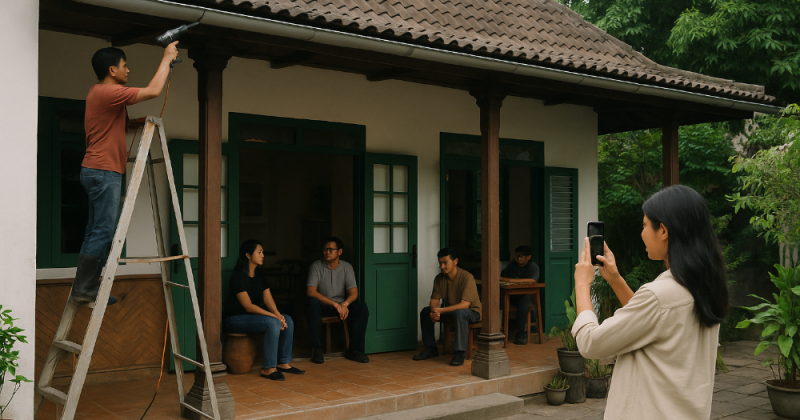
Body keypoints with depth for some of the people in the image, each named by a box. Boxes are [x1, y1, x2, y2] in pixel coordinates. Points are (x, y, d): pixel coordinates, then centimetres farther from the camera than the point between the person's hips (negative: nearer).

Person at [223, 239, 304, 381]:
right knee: (273, 323, -30)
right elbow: (248, 306, -21)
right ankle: (269, 369, -25)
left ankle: (284, 363, -5)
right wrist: (274, 316, -25)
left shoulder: (259, 275, 11)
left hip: (253, 316, 9)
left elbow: (267, 298, 2)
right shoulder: (238, 276, -16)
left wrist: (278, 314, -19)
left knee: (288, 320, -9)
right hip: (235, 319, -9)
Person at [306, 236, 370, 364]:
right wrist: (335, 304, -30)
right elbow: (311, 291, -21)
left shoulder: (346, 267, -1)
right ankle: (316, 349, -27)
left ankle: (354, 349, -18)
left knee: (362, 308, -25)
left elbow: (353, 293, -7)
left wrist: (344, 304, -31)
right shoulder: (316, 266, -9)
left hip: (342, 305, 2)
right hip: (323, 305, -2)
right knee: (313, 303, -36)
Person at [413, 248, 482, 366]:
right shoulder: (439, 278, -5)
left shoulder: (467, 277, -25)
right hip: (450, 310, 7)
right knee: (425, 311, -7)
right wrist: (433, 312, -29)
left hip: (471, 312, -7)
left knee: (459, 313, -39)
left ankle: (459, 353, -33)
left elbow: (464, 304, -33)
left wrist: (440, 310, -37)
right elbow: (434, 300, -4)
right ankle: (431, 349, 4)